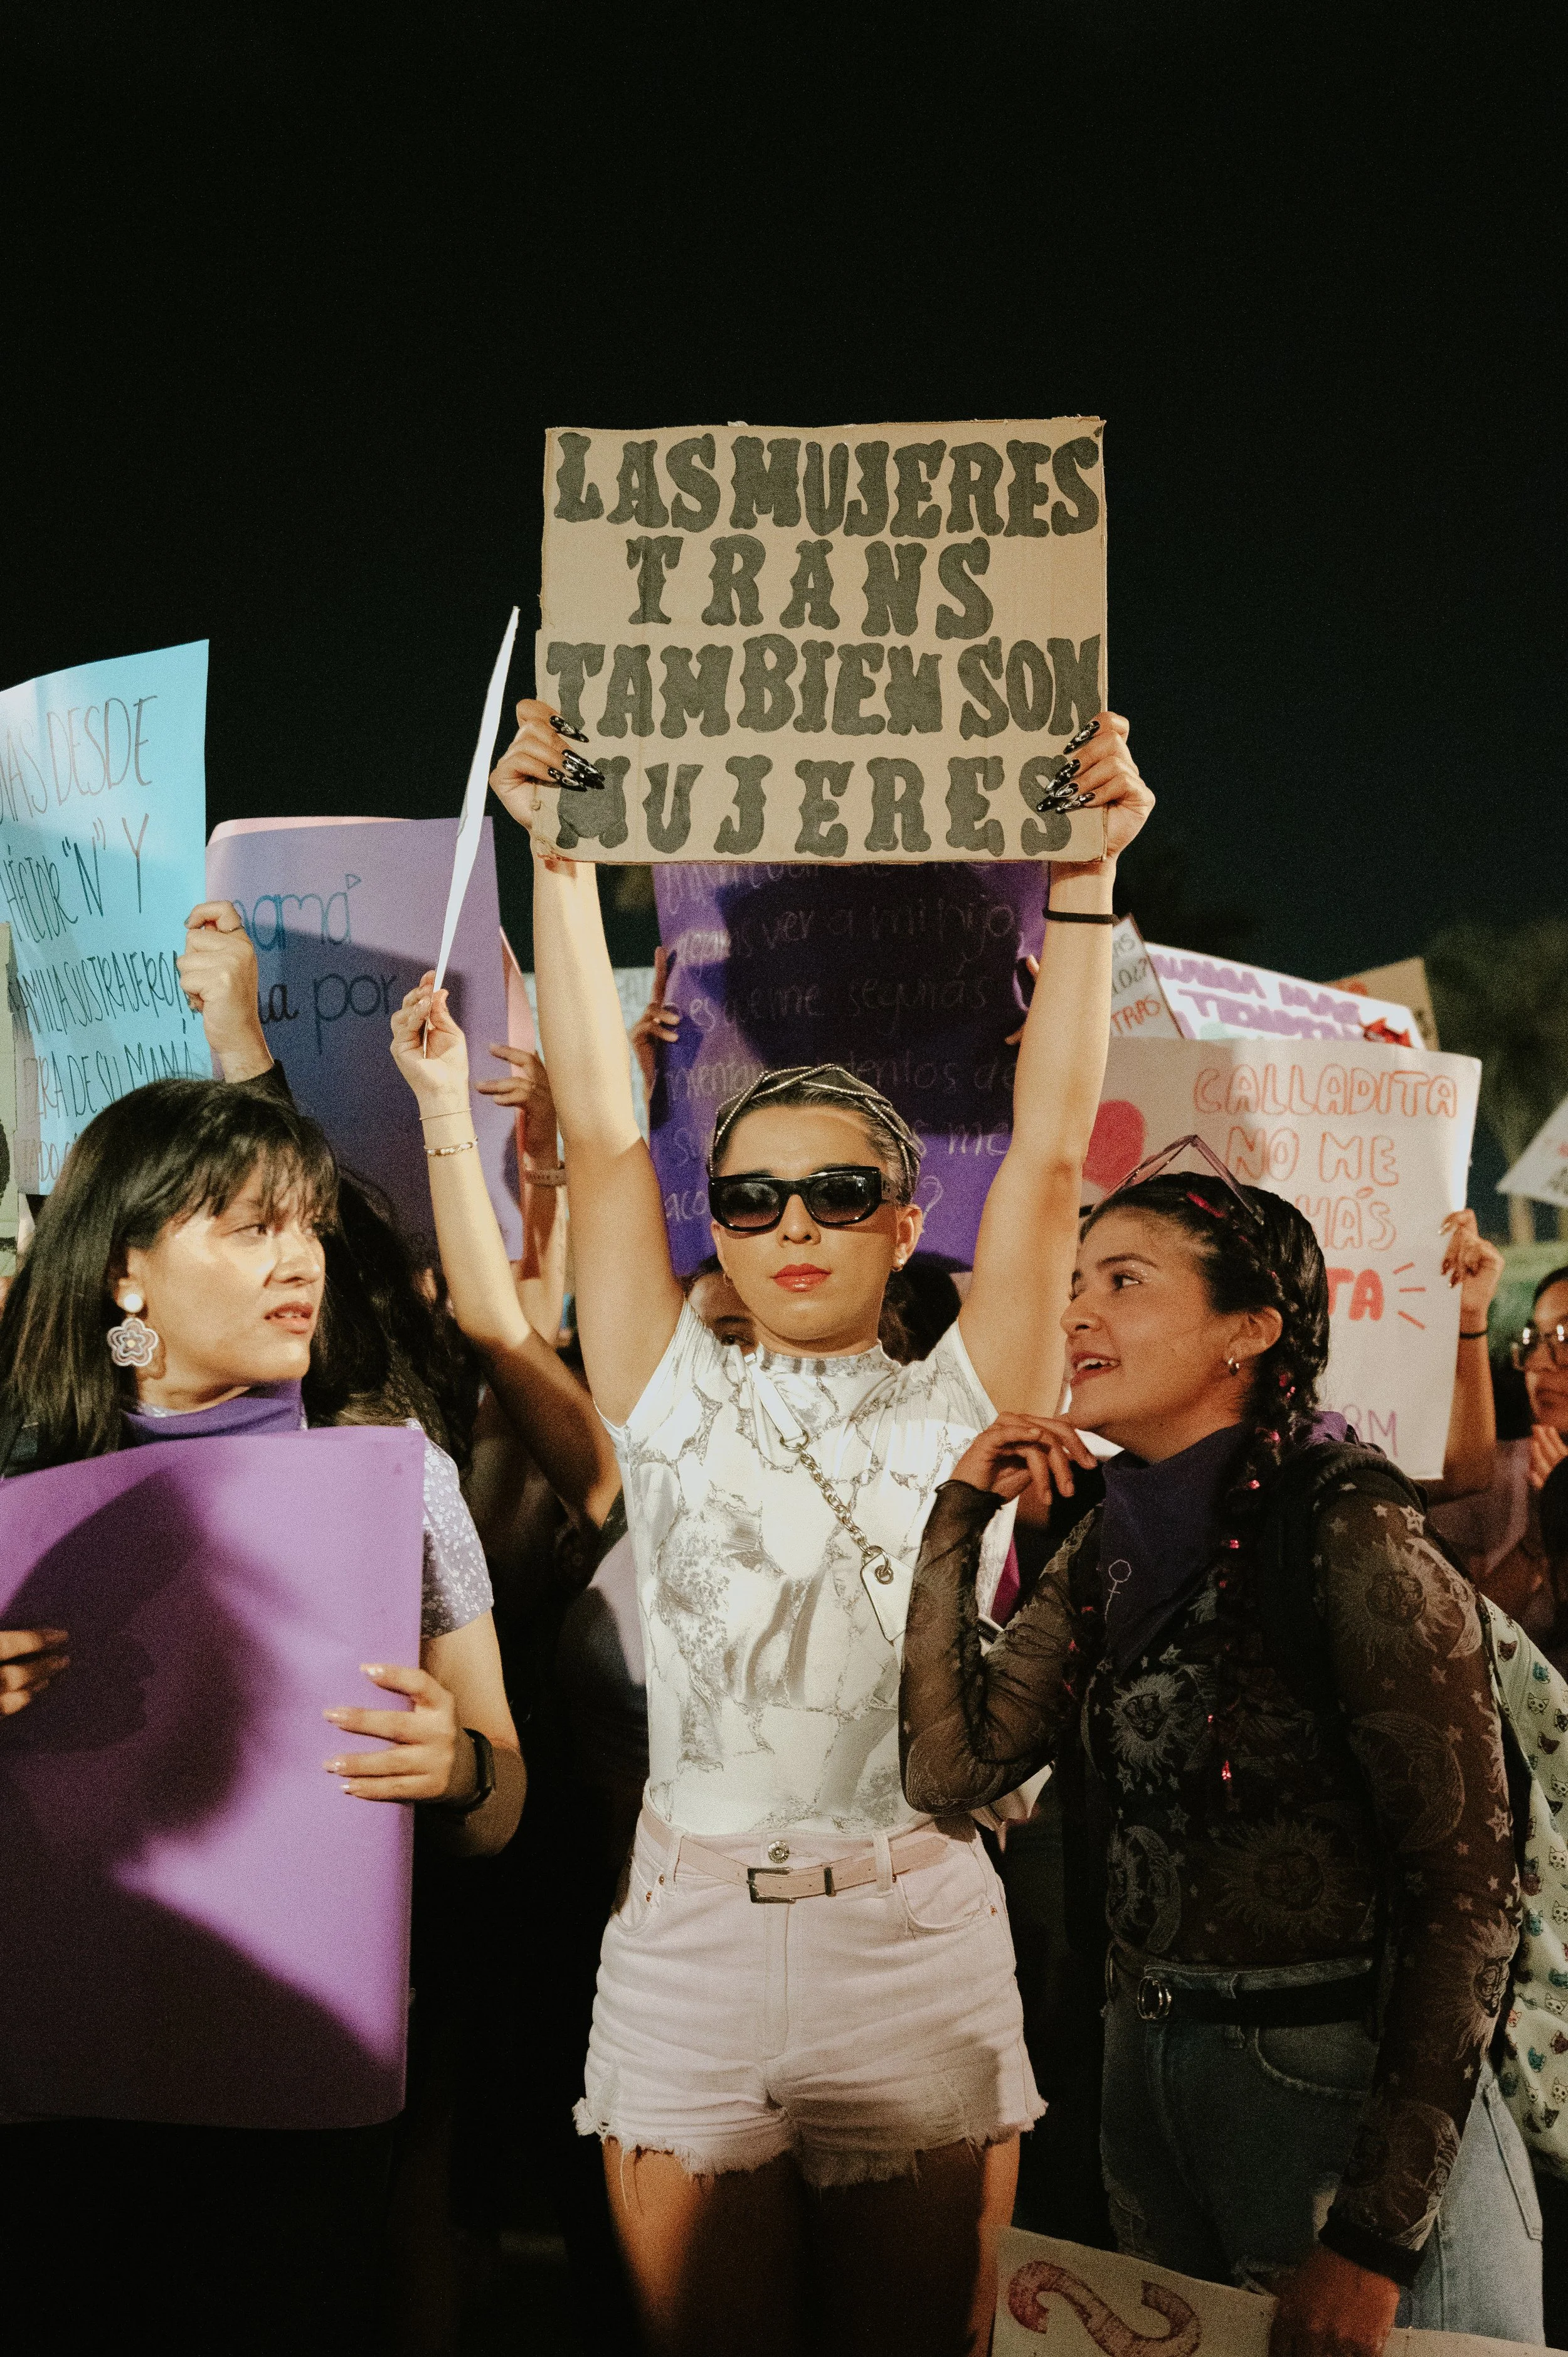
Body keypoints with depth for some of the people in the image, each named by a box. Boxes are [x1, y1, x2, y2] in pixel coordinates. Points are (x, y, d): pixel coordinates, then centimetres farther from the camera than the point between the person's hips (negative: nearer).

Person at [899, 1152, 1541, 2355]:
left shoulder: (1350, 1534, -18)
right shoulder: (1112, 1544, 4)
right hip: (1149, 2072, 7)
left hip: (1338, 2083, -7)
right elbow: (951, 1768, -1)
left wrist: (1376, 2234, -20)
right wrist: (959, 1515, -5)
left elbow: (1467, 1887, -19)